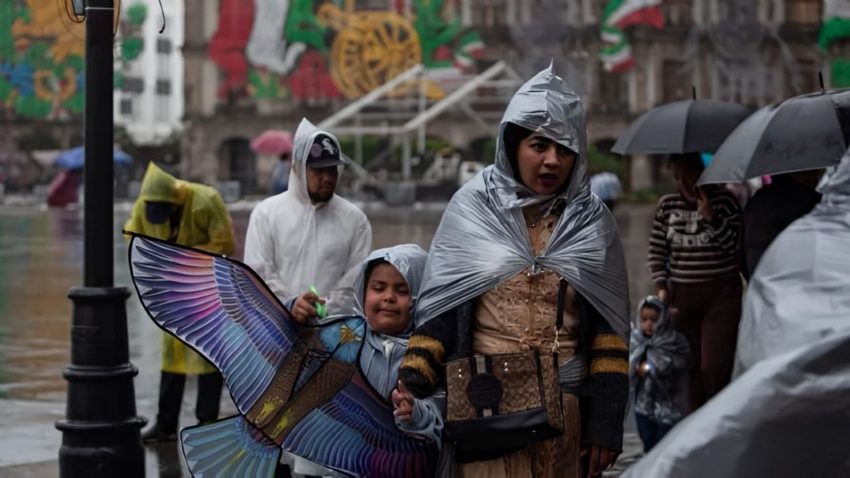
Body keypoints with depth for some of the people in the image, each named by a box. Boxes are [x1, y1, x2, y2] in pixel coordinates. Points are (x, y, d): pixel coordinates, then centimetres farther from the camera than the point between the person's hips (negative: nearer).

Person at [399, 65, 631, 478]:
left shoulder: (592, 223, 4)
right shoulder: (472, 209, 1)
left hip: (566, 409, 1)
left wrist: (606, 422, -4)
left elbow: (609, 329, 2)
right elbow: (438, 309, 0)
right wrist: (411, 384, -12)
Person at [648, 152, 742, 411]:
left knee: (714, 368, -11)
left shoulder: (723, 200, -3)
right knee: (691, 368, 6)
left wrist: (710, 217, -18)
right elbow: (656, 251, 10)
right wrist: (661, 287, -1)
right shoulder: (667, 205, 6)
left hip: (721, 295, -3)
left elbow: (735, 246, -9)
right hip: (681, 296, 3)